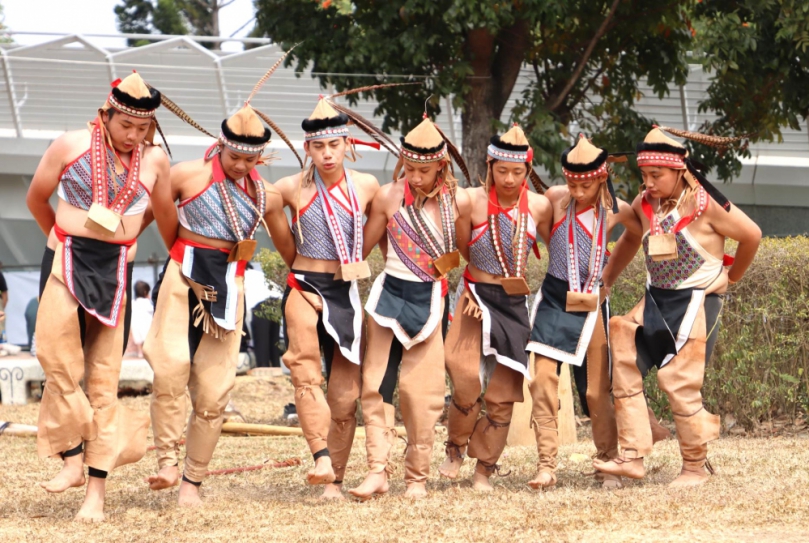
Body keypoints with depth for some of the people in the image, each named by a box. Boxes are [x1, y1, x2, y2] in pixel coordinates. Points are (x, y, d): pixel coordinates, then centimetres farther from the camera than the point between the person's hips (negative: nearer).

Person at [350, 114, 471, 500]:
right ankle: (377, 470, -3)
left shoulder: (457, 202, -4)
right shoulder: (389, 196, -5)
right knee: (377, 383, -5)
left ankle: (417, 476, 11)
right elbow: (363, 246, 6)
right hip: (390, 294, 0)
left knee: (421, 390, 1)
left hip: (429, 300, 0)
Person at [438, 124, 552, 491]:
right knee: (466, 375, -21)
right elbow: (458, 250, 4)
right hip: (477, 296, -3)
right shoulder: (473, 201, -9)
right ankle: (456, 447, 3)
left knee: (504, 390, 3)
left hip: (515, 303, 3)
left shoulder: (539, 207, -2)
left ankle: (485, 467, 16)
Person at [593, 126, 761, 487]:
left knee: (679, 381, -7)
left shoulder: (705, 203, -14)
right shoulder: (644, 204, 3)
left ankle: (696, 465, 10)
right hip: (656, 301, 6)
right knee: (624, 364, -6)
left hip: (696, 302, -6)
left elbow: (751, 235, -4)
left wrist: (731, 277, 7)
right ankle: (632, 457, -3)